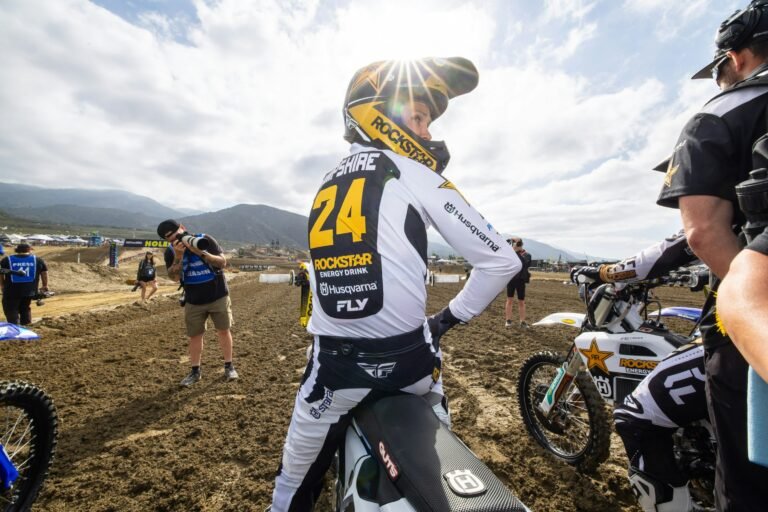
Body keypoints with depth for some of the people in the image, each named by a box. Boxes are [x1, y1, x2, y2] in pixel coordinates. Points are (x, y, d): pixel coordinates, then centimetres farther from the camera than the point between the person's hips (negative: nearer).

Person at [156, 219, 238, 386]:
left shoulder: (205, 240, -10)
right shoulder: (171, 252, -3)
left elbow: (222, 262, -17)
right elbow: (174, 277, -13)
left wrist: (200, 252, -28)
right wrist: (179, 255, -25)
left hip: (218, 297, -2)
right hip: (194, 302, 2)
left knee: (224, 331, 4)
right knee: (195, 335, 8)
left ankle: (229, 366, 18)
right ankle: (195, 371, 24)